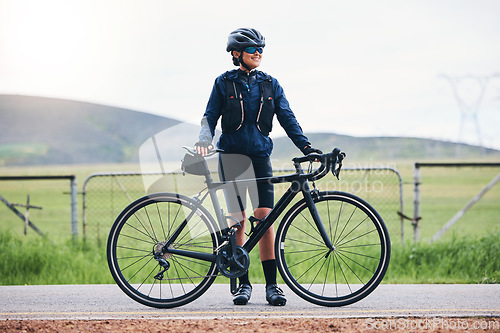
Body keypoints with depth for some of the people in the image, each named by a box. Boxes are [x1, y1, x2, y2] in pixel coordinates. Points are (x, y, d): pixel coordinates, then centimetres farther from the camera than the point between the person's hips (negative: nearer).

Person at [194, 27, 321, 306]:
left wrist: (306, 145, -5)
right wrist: (205, 139, -15)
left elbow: (287, 118, 8)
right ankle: (243, 283, 5)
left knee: (265, 217, -7)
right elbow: (210, 116, 5)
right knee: (238, 220, -2)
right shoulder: (224, 83, 6)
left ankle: (272, 284, -4)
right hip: (232, 156, -1)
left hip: (260, 156, 1)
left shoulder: (270, 84, 10)